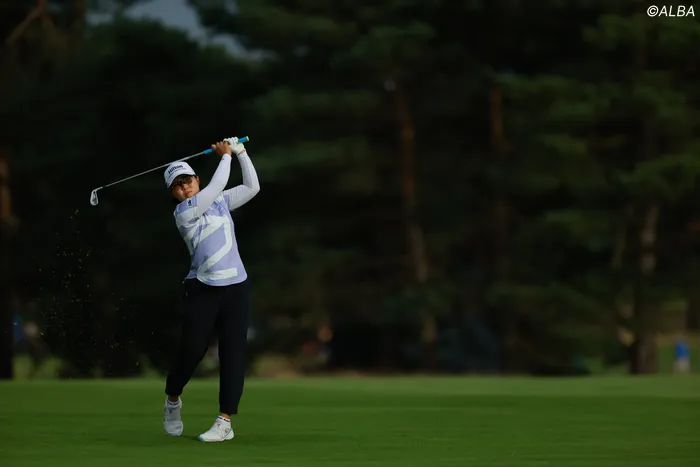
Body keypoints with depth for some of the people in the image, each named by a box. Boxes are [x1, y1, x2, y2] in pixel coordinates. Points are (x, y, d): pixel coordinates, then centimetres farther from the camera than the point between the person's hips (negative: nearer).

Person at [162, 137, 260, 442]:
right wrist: (225, 156, 2)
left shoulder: (220, 202, 13)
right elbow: (216, 186, -11)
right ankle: (173, 399, 20)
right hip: (202, 288, -4)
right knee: (192, 348, -10)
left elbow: (252, 187, 15)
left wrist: (241, 153, 8)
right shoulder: (183, 212, -5)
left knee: (233, 351, -4)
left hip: (235, 287, 4)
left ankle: (225, 421, -2)